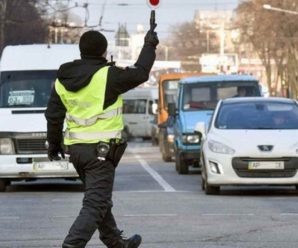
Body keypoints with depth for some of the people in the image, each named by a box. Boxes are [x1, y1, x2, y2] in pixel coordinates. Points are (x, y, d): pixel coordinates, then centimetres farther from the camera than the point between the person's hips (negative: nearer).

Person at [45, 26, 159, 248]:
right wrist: (149, 46, 12)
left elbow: (53, 115, 10)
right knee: (95, 204, -7)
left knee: (100, 198, 23)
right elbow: (140, 73, -2)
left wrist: (54, 143, 22)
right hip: (101, 149, -8)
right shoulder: (107, 75, -14)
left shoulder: (63, 79, 6)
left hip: (75, 147, 8)